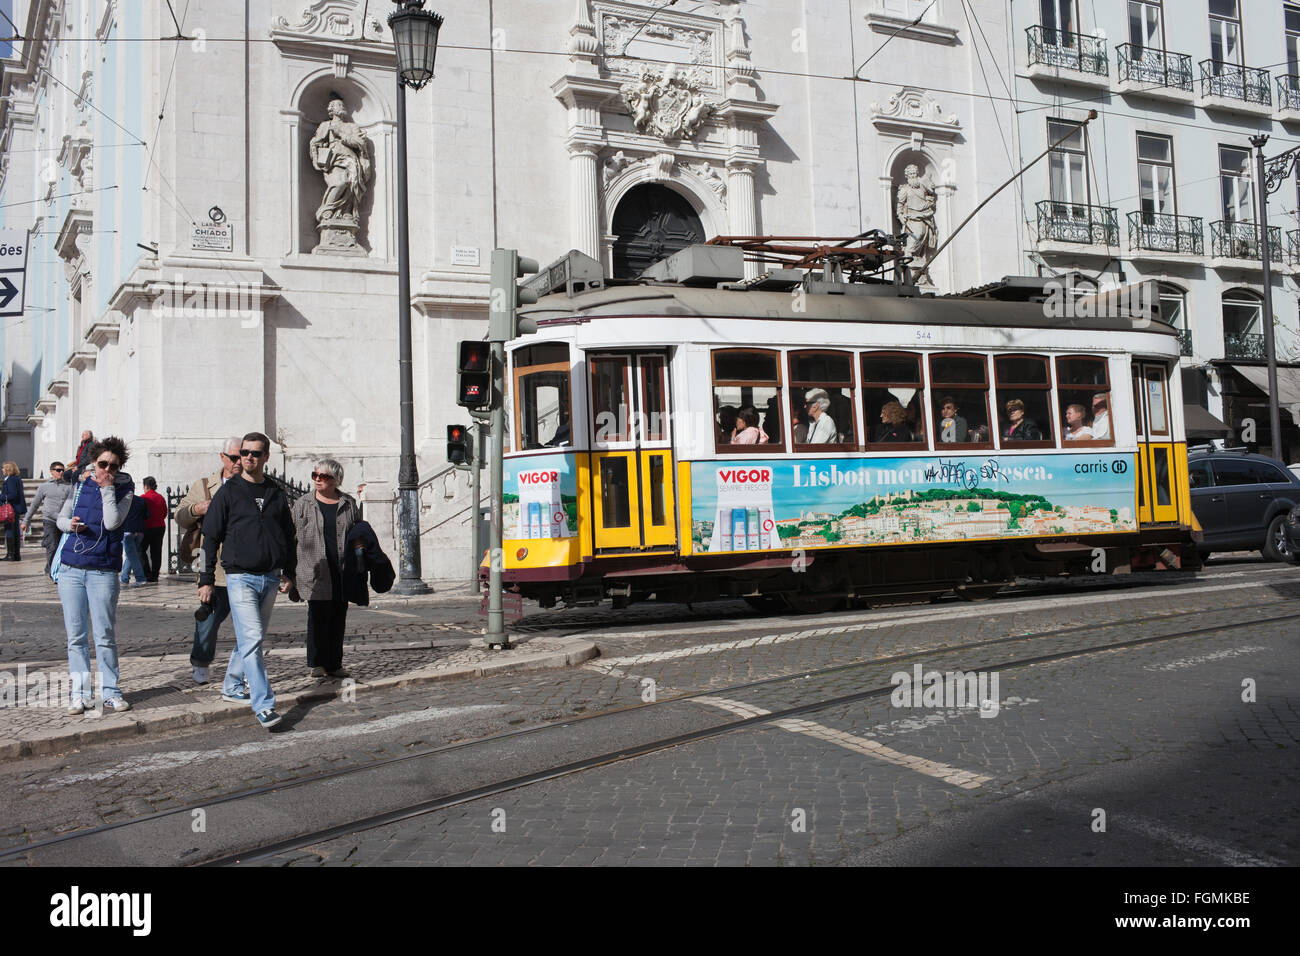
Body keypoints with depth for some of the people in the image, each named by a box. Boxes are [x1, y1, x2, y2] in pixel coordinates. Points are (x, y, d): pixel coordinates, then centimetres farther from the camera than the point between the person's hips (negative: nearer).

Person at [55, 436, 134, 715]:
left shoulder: (124, 489, 2)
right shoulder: (80, 485, 9)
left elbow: (112, 522, -13)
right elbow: (61, 517, 17)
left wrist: (107, 487, -10)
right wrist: (70, 524, -5)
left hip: (103, 571, -3)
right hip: (71, 569, 3)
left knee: (105, 636, -1)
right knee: (76, 636, 5)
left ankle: (109, 692, 9)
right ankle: (80, 693, 12)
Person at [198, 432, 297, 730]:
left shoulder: (277, 494, 12)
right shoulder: (229, 492, 0)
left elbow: (289, 536, 21)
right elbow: (210, 537, 1)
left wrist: (289, 572, 14)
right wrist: (206, 579, -2)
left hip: (270, 578, 5)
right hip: (240, 577, -5)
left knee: (250, 638, 14)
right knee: (251, 640, -13)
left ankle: (232, 686, 32)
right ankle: (264, 706, -17)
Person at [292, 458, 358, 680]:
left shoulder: (348, 504, 9)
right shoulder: (303, 504, 5)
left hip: (342, 574, 2)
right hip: (316, 573, -2)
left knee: (338, 619, 5)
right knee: (318, 618, -3)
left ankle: (334, 664, 13)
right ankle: (315, 663, 8)